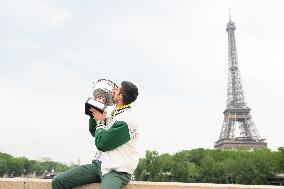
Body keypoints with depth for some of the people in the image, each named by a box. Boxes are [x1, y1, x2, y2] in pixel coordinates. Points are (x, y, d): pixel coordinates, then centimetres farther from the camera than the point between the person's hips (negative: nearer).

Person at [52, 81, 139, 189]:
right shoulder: (113, 114, 11)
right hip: (99, 164, 8)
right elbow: (94, 132, 25)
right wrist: (94, 116, 8)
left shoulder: (126, 121, -16)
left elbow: (101, 144, -16)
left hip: (117, 171, -8)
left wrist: (100, 121, -3)